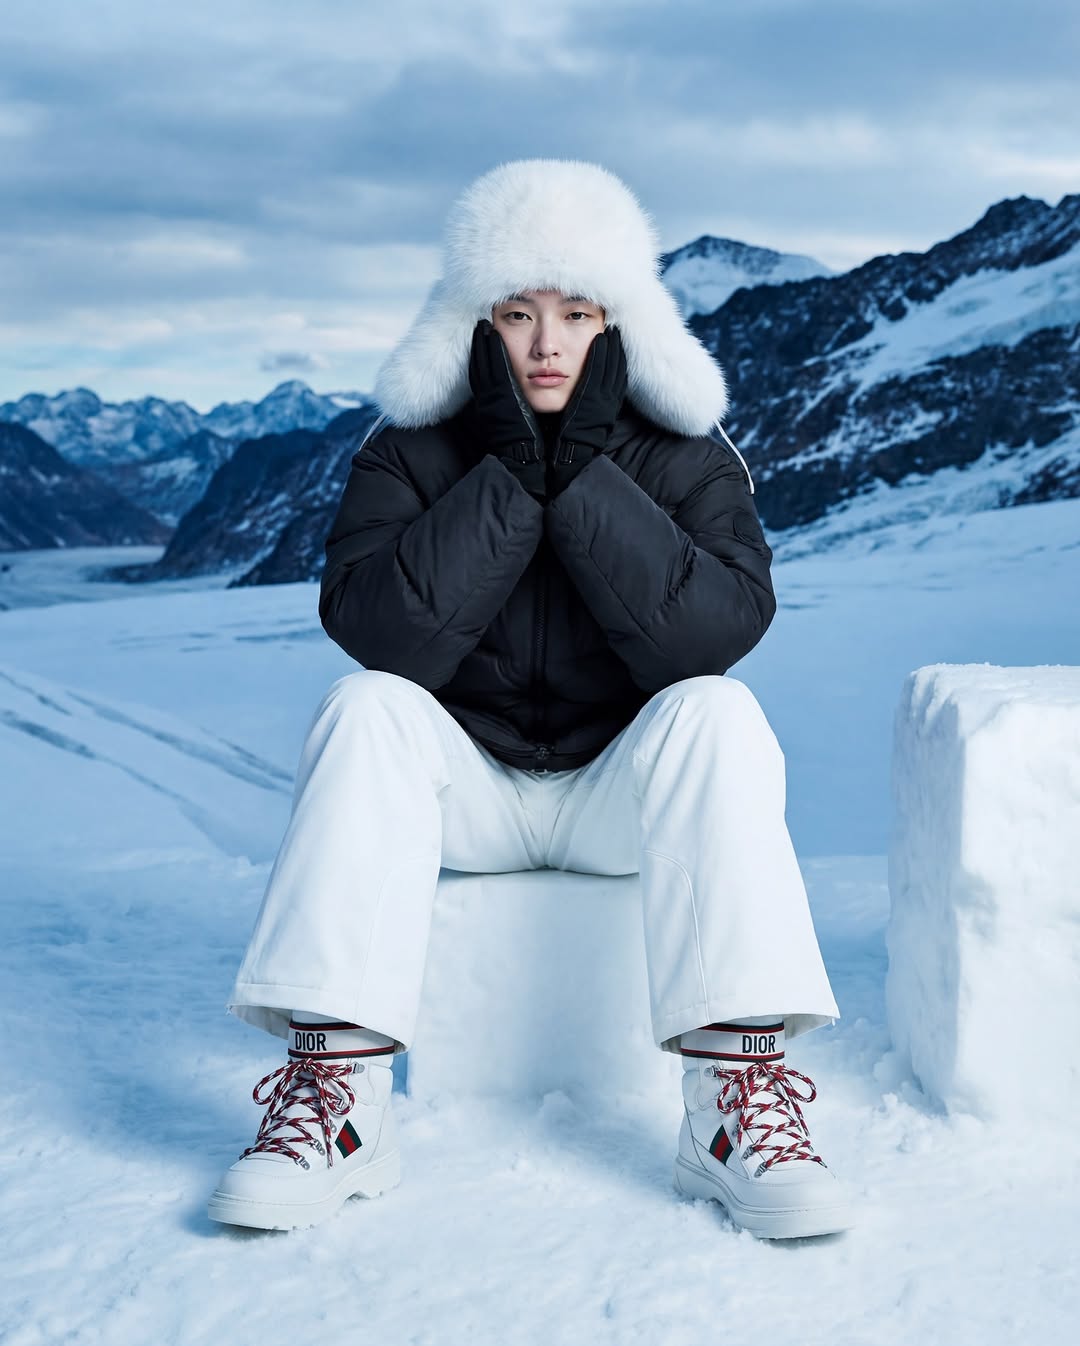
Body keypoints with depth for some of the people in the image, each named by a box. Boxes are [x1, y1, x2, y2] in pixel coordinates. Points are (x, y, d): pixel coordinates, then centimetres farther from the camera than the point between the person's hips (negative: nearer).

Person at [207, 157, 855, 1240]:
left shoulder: (687, 458, -3)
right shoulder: (411, 451, -3)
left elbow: (719, 633, -22)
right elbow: (374, 632, -20)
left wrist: (587, 473, -24)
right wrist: (507, 475, -23)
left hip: (624, 791, 0)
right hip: (465, 792, 1)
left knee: (718, 715, -29)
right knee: (364, 709, -28)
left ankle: (740, 1092, -33)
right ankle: (335, 1091, -31)